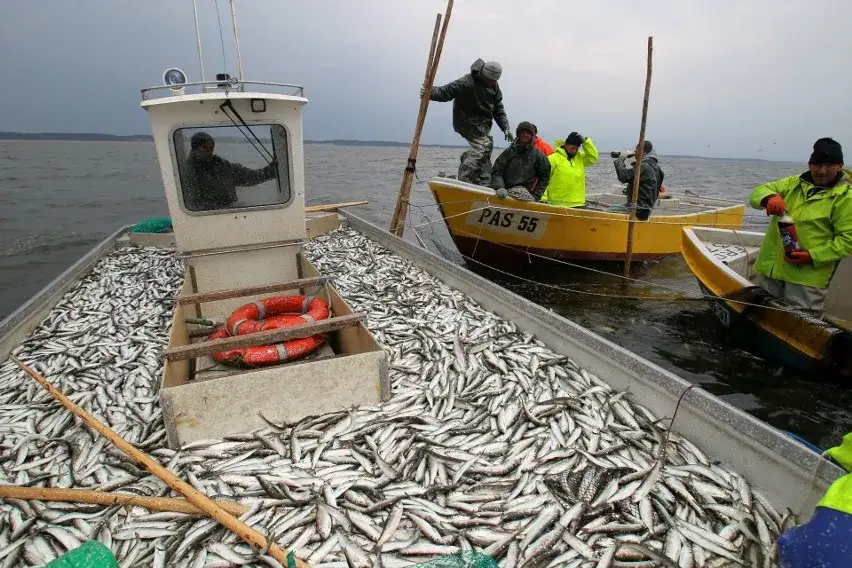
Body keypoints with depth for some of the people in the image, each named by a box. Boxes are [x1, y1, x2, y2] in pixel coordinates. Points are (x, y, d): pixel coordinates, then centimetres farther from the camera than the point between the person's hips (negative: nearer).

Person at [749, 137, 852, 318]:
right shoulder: (794, 183, 11)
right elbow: (758, 192, 3)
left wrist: (814, 256, -20)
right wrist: (770, 197, -21)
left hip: (807, 277, -4)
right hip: (770, 268, 5)